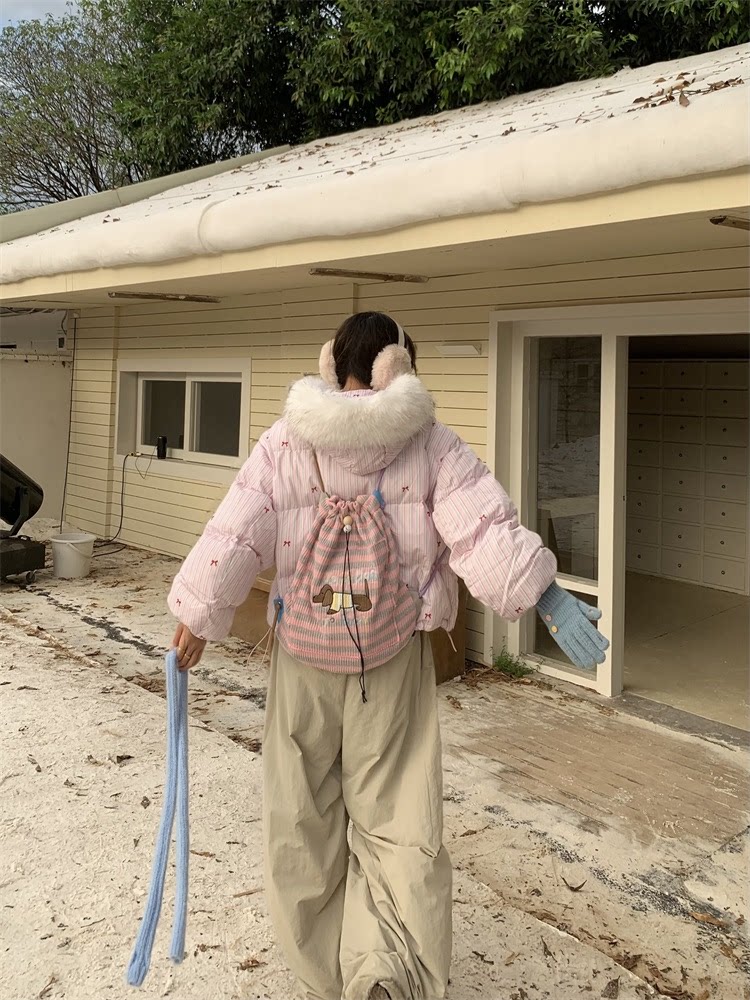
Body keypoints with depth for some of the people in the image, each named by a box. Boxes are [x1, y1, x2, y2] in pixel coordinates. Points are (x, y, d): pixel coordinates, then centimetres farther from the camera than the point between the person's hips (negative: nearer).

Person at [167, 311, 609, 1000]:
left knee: (305, 816, 16)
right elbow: (484, 527, -16)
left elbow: (233, 537, -6)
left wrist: (199, 616, 2)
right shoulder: (431, 446, -5)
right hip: (394, 659, -1)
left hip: (303, 658, 1)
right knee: (396, 816, 8)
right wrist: (547, 597, -15)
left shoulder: (283, 445, -3)